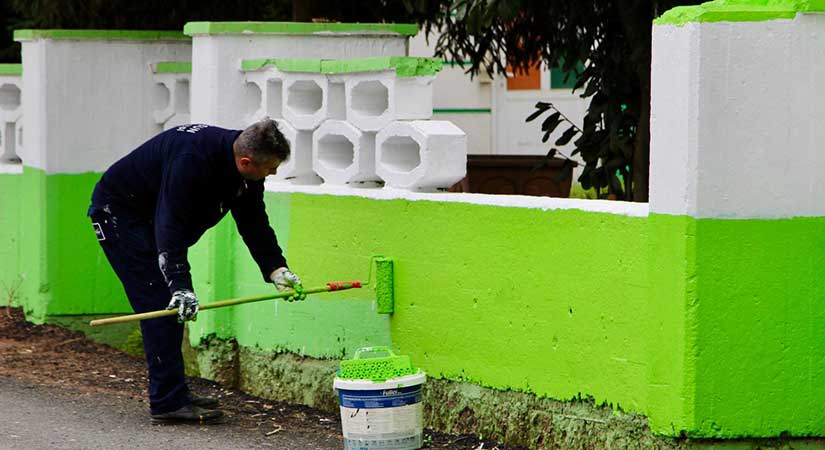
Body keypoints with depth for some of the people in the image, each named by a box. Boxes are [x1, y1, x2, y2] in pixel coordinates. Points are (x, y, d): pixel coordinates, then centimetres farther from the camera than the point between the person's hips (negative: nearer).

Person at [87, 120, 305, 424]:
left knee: (173, 305, 10)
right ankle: (168, 402, -16)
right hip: (118, 212, -10)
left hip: (149, 215, 10)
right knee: (160, 302, -15)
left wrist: (277, 270, -14)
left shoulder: (244, 171, -9)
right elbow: (170, 226, -40)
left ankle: (174, 394, 17)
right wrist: (181, 287, -46)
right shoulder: (192, 159, -36)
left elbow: (254, 223, -2)